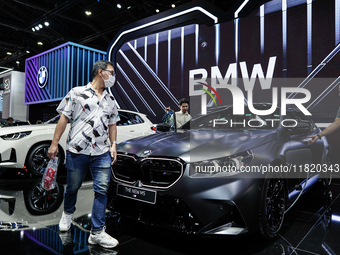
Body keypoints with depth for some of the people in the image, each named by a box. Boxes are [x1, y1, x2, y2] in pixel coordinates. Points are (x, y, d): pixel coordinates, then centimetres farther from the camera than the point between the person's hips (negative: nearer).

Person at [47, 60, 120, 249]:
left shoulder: (110, 100, 15)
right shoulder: (77, 93, 2)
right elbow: (64, 118, 0)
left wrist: (113, 145, 6)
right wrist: (54, 143, -4)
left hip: (102, 153, 3)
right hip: (77, 151, -3)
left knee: (102, 190, -3)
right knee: (72, 187, 13)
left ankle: (97, 232, 6)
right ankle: (68, 213, 44)